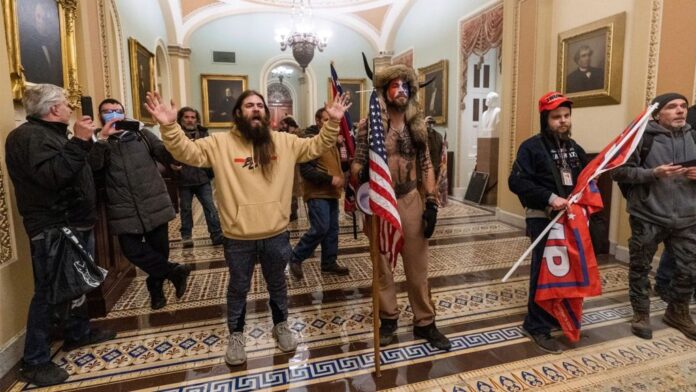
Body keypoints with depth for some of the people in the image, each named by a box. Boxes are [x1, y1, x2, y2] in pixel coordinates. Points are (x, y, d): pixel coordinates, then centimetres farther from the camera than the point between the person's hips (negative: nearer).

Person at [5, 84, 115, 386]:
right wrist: (79, 142, -30)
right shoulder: (29, 135, -14)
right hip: (53, 230, -10)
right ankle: (34, 361, 10)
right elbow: (52, 175, -31)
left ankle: (78, 333, 37)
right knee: (49, 292, -3)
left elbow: (80, 171, 23)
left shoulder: (52, 133, 20)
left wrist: (88, 142, 19)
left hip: (77, 224, 10)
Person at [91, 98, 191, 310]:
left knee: (159, 249, 8)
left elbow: (170, 157, -5)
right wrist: (102, 138, -22)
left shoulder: (142, 134, 8)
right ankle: (175, 271, 10)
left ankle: (156, 288, 33)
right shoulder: (98, 141, 8)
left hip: (155, 205, 0)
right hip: (125, 211, 0)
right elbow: (92, 166, -13)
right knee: (132, 250, -10)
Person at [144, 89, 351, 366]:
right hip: (238, 237, -1)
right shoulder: (221, 143, -4)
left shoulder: (285, 142, 2)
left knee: (277, 284, 21)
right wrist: (169, 126, -26)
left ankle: (281, 326, 45)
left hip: (276, 233, 2)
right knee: (238, 288, 18)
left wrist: (332, 122, -7)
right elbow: (187, 152, -9)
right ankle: (236, 335, 40)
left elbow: (316, 147, 5)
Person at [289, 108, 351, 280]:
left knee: (332, 229, 10)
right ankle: (295, 258, 5)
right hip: (317, 192, -9)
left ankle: (329, 262, 22)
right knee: (320, 229, -12)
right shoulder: (309, 139, -12)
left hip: (331, 192, 9)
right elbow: (305, 169, -19)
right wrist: (329, 179, -22)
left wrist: (340, 177, 11)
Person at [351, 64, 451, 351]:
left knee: (418, 265, 8)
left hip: (410, 200, 2)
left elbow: (426, 165, 7)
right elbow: (357, 164, -3)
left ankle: (425, 323, 23)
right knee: (382, 265, 11)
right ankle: (388, 320, 28)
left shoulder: (418, 126, 7)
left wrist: (431, 202, 0)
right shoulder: (370, 125, -3)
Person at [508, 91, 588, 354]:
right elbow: (516, 181, -19)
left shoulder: (574, 147, 14)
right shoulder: (532, 147, -10)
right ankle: (537, 327, 10)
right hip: (543, 219, -7)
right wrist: (550, 197, -24)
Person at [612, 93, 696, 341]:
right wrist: (653, 173, -22)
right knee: (640, 267, 8)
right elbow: (619, 171, -12)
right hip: (648, 217, -4)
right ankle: (641, 314, 27)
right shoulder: (642, 137, -7)